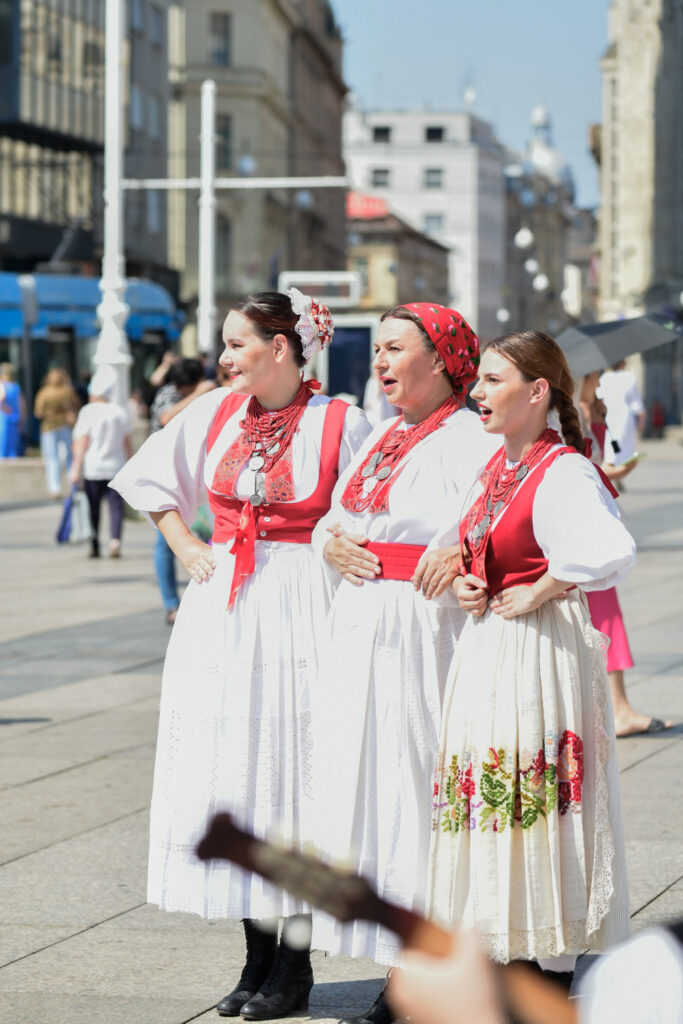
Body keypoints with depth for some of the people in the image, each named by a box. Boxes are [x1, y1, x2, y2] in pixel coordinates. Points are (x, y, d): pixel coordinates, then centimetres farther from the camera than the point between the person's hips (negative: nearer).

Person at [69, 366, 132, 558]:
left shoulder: (88, 411, -6)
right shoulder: (119, 412, 6)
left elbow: (82, 442, -9)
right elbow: (127, 443, 12)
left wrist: (76, 468, -7)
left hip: (93, 467, -2)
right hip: (115, 467, 2)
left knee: (94, 508, 7)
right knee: (115, 505, -2)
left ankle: (95, 545, 11)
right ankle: (115, 539, -22)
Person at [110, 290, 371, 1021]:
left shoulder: (339, 423, -6)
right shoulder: (216, 412, 7)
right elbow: (150, 479, 21)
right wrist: (186, 548, 12)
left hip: (299, 610, -5)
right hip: (221, 611, 5)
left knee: (290, 766, -4)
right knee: (227, 770, 5)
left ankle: (294, 963, 5)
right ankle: (257, 955, 14)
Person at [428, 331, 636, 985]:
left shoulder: (561, 471, -16)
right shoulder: (496, 467, 11)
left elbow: (612, 552, -34)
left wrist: (539, 593, -21)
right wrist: (463, 585, 6)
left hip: (537, 652, -9)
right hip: (485, 652, 9)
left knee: (537, 802, -4)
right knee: (495, 800, 12)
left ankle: (556, 972, 6)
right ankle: (513, 960, 22)